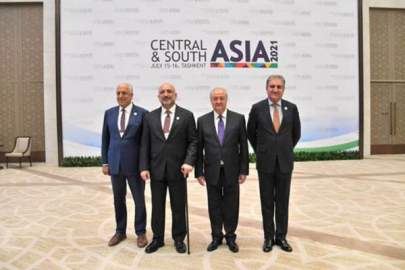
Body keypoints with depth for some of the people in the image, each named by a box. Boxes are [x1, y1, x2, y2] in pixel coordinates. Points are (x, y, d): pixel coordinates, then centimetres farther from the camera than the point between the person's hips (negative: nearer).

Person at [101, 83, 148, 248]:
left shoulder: (142, 113, -4)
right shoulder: (109, 113, 7)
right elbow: (105, 139, 10)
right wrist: (104, 162, 5)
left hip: (135, 164, -3)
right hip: (115, 163, 3)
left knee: (139, 199, 7)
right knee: (118, 199, 13)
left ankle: (141, 232, 22)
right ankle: (120, 231, 28)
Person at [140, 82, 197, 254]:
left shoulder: (187, 116, 0)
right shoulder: (150, 117, 6)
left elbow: (193, 141, -2)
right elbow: (145, 144, 5)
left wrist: (189, 162, -16)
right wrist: (144, 167, -3)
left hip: (177, 169, -2)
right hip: (156, 169, 2)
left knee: (178, 206, 9)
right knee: (157, 206, 11)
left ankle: (179, 238, 26)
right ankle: (157, 238, 26)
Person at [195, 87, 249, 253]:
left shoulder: (238, 119, 0)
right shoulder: (202, 121, 2)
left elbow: (243, 146, 0)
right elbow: (199, 148, 3)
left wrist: (244, 170, -2)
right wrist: (199, 172, 0)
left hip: (231, 170, 0)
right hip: (212, 171, 1)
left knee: (231, 205, 9)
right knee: (214, 205, 10)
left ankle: (230, 236, 25)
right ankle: (216, 236, 26)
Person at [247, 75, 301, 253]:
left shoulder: (291, 108, 1)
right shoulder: (257, 108, -3)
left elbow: (296, 133, 13)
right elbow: (250, 133, 8)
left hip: (285, 161, 1)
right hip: (265, 162, -1)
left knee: (282, 201, 9)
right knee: (267, 201, 7)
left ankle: (281, 237, 21)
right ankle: (268, 237, 20)